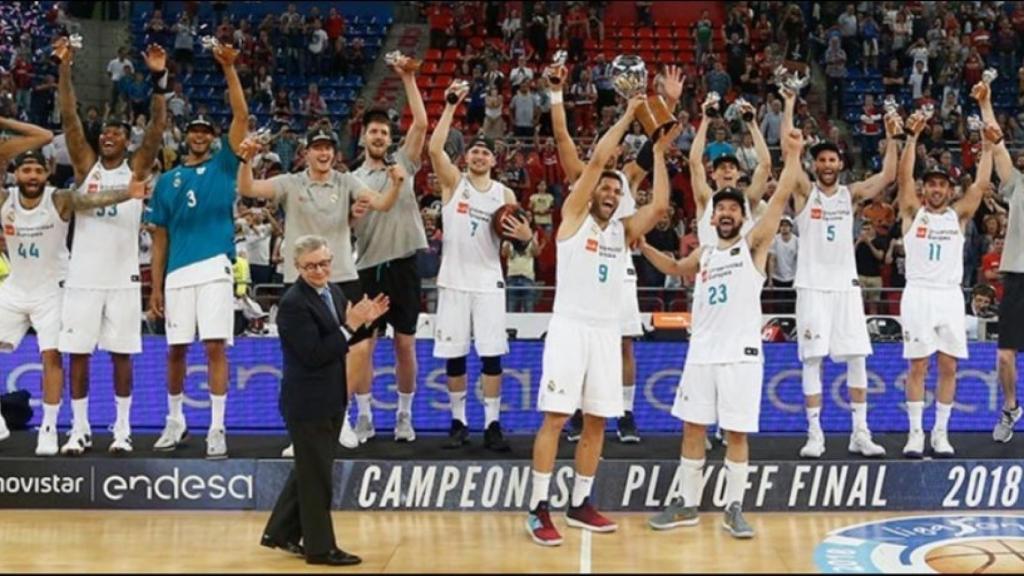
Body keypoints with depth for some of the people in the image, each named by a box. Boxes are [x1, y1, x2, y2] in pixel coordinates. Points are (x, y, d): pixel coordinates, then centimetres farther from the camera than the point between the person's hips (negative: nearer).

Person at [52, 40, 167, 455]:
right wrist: (65, 68, -14)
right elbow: (69, 117, -3)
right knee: (78, 354, 3)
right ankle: (80, 429, 12)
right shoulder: (85, 165, 7)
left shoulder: (137, 168, 4)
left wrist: (159, 79, -21)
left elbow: (158, 126, -8)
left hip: (123, 277, -1)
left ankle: (123, 429, 12)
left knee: (121, 354, 4)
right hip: (83, 276, 1)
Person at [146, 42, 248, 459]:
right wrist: (155, 287, 10)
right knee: (176, 350, 8)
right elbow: (160, 238, 14)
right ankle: (175, 422, 24)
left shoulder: (222, 165, 7)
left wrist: (229, 70, -14)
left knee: (215, 346, -7)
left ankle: (217, 429, -2)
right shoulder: (167, 180, 13)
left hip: (214, 269, -3)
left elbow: (242, 116, -6)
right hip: (178, 273, 3)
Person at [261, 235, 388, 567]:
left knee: (310, 471, 19)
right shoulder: (293, 304, -19)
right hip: (308, 403, -9)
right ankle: (320, 547, 12)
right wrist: (350, 326, -25)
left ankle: (280, 532, 32)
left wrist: (364, 320, -2)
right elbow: (314, 354, -24)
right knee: (316, 477, 1)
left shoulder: (334, 292, 6)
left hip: (331, 400, 9)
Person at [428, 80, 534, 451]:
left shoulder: (505, 194, 7)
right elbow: (434, 148, -15)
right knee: (454, 355, 2)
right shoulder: (453, 182, 1)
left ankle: (492, 424, 3)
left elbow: (517, 237, 13)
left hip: (489, 282, 1)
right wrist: (451, 107, -16)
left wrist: (525, 235, -11)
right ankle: (458, 422, 13)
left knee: (492, 354, -3)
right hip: (454, 281, -1)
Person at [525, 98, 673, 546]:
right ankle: (538, 509, -3)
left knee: (596, 421, 8)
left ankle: (580, 504, 18)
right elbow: (597, 159, -7)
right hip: (570, 327, -5)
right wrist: (628, 117, -2)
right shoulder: (574, 216, 2)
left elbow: (659, 207, 0)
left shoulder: (624, 231, 14)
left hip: (607, 331, 5)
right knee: (555, 418, -7)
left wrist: (658, 152, 3)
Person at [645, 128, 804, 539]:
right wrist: (643, 246, 18)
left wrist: (793, 155, -18)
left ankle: (734, 509, 9)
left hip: (741, 354, -5)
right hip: (701, 353, 5)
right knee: (693, 428, 8)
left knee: (736, 433, 0)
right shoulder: (703, 255, 14)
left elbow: (780, 199, -10)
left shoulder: (753, 244, 0)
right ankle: (688, 505, 18)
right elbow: (675, 269, 31)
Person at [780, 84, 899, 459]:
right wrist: (790, 105, -12)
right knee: (812, 360, -3)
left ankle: (860, 433, 8)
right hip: (812, 286, -3)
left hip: (846, 285, 3)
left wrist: (892, 138, -8)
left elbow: (888, 176, -1)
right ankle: (815, 434, 2)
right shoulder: (805, 192, 1)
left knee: (857, 359, 1)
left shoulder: (851, 194, 9)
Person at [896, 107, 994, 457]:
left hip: (950, 296, 2)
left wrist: (988, 147, -10)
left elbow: (981, 184, -2)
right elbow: (904, 177, -8)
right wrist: (912, 137, -17)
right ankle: (915, 432, 5)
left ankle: (941, 432, 11)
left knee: (948, 366, 3)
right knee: (918, 365, -1)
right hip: (918, 294, -2)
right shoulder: (913, 213, 5)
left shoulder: (958, 216, 10)